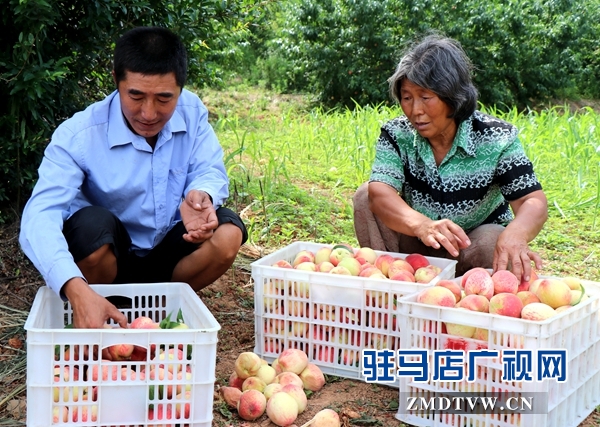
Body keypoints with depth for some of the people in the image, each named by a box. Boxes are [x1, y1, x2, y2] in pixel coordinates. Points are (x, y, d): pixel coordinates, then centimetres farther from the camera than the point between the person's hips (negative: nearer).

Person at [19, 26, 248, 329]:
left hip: (168, 253, 3)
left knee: (228, 234, -23)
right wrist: (76, 290, -55)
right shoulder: (78, 135, -25)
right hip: (110, 258, -3)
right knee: (92, 223, -34)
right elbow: (40, 216, -36)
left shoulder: (192, 111, -13)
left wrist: (201, 196, -40)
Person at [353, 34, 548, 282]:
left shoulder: (496, 139, -17)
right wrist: (422, 225, -52)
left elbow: (533, 201, -25)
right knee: (365, 196, -18)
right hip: (417, 244, 2)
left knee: (494, 243, -34)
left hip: (473, 251, -1)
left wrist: (514, 234, -52)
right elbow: (380, 192, -30)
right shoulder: (396, 134, -13)